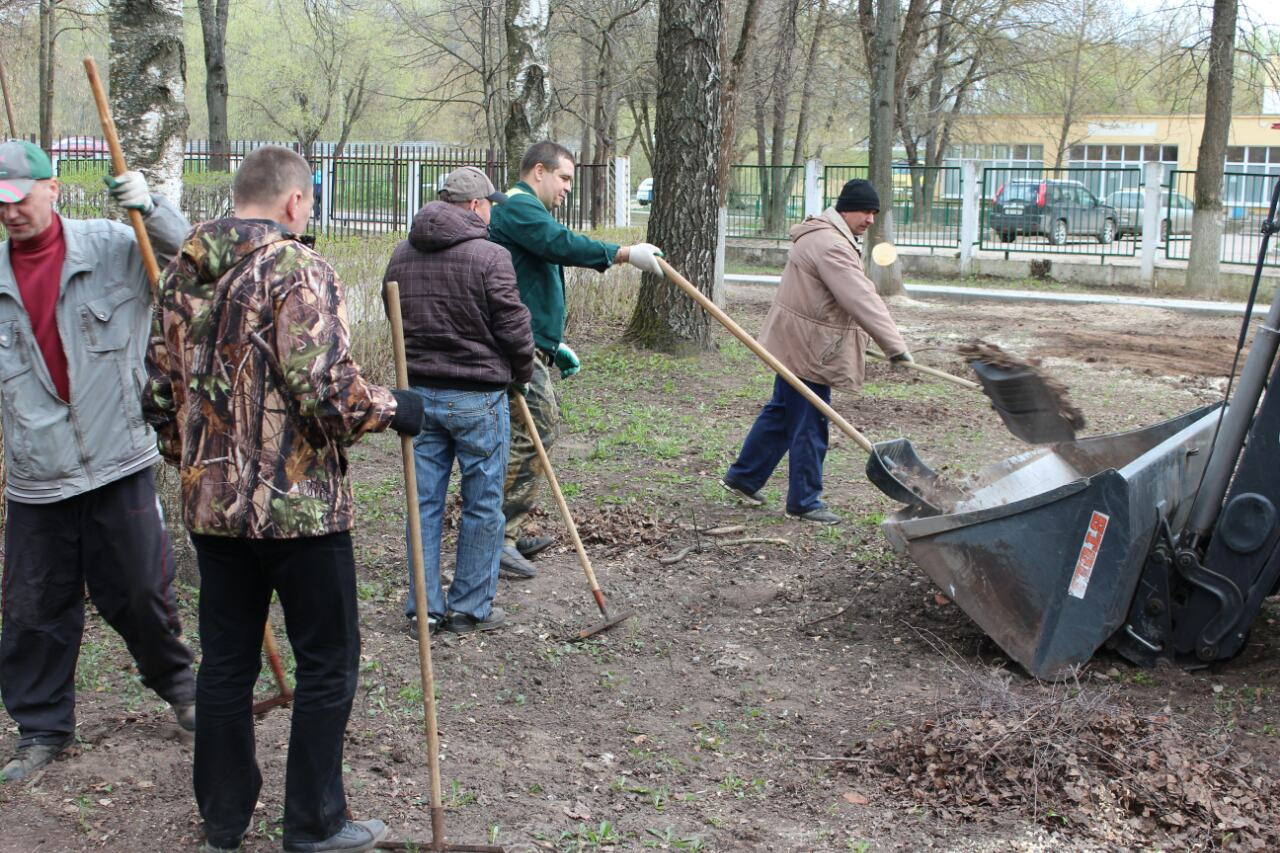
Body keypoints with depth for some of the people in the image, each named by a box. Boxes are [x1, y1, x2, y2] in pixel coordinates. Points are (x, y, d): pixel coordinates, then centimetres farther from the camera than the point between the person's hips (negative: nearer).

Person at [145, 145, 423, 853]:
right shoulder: (298, 270, -15)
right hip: (299, 506, -7)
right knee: (327, 663, 8)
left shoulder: (180, 274, 8)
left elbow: (160, 393, 13)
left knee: (225, 662, 17)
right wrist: (394, 409, -6)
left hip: (211, 504, 7)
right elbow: (328, 393, -24)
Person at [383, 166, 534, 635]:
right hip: (477, 397, -6)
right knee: (482, 505, 7)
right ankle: (470, 608, 14)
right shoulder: (490, 257, -14)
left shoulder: (401, 256, 6)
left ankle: (423, 607, 16)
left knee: (424, 501, 11)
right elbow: (514, 329, -12)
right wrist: (521, 375, 6)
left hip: (419, 391, 6)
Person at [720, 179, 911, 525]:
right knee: (809, 425, -2)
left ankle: (742, 477, 29)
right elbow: (862, 300, -29)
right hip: (807, 348, -11)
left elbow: (855, 296, 23)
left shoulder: (824, 235, 15)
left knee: (780, 412, 20)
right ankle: (804, 502, 8)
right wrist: (895, 346, -32)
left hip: (797, 343, 11)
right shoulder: (831, 245, -22)